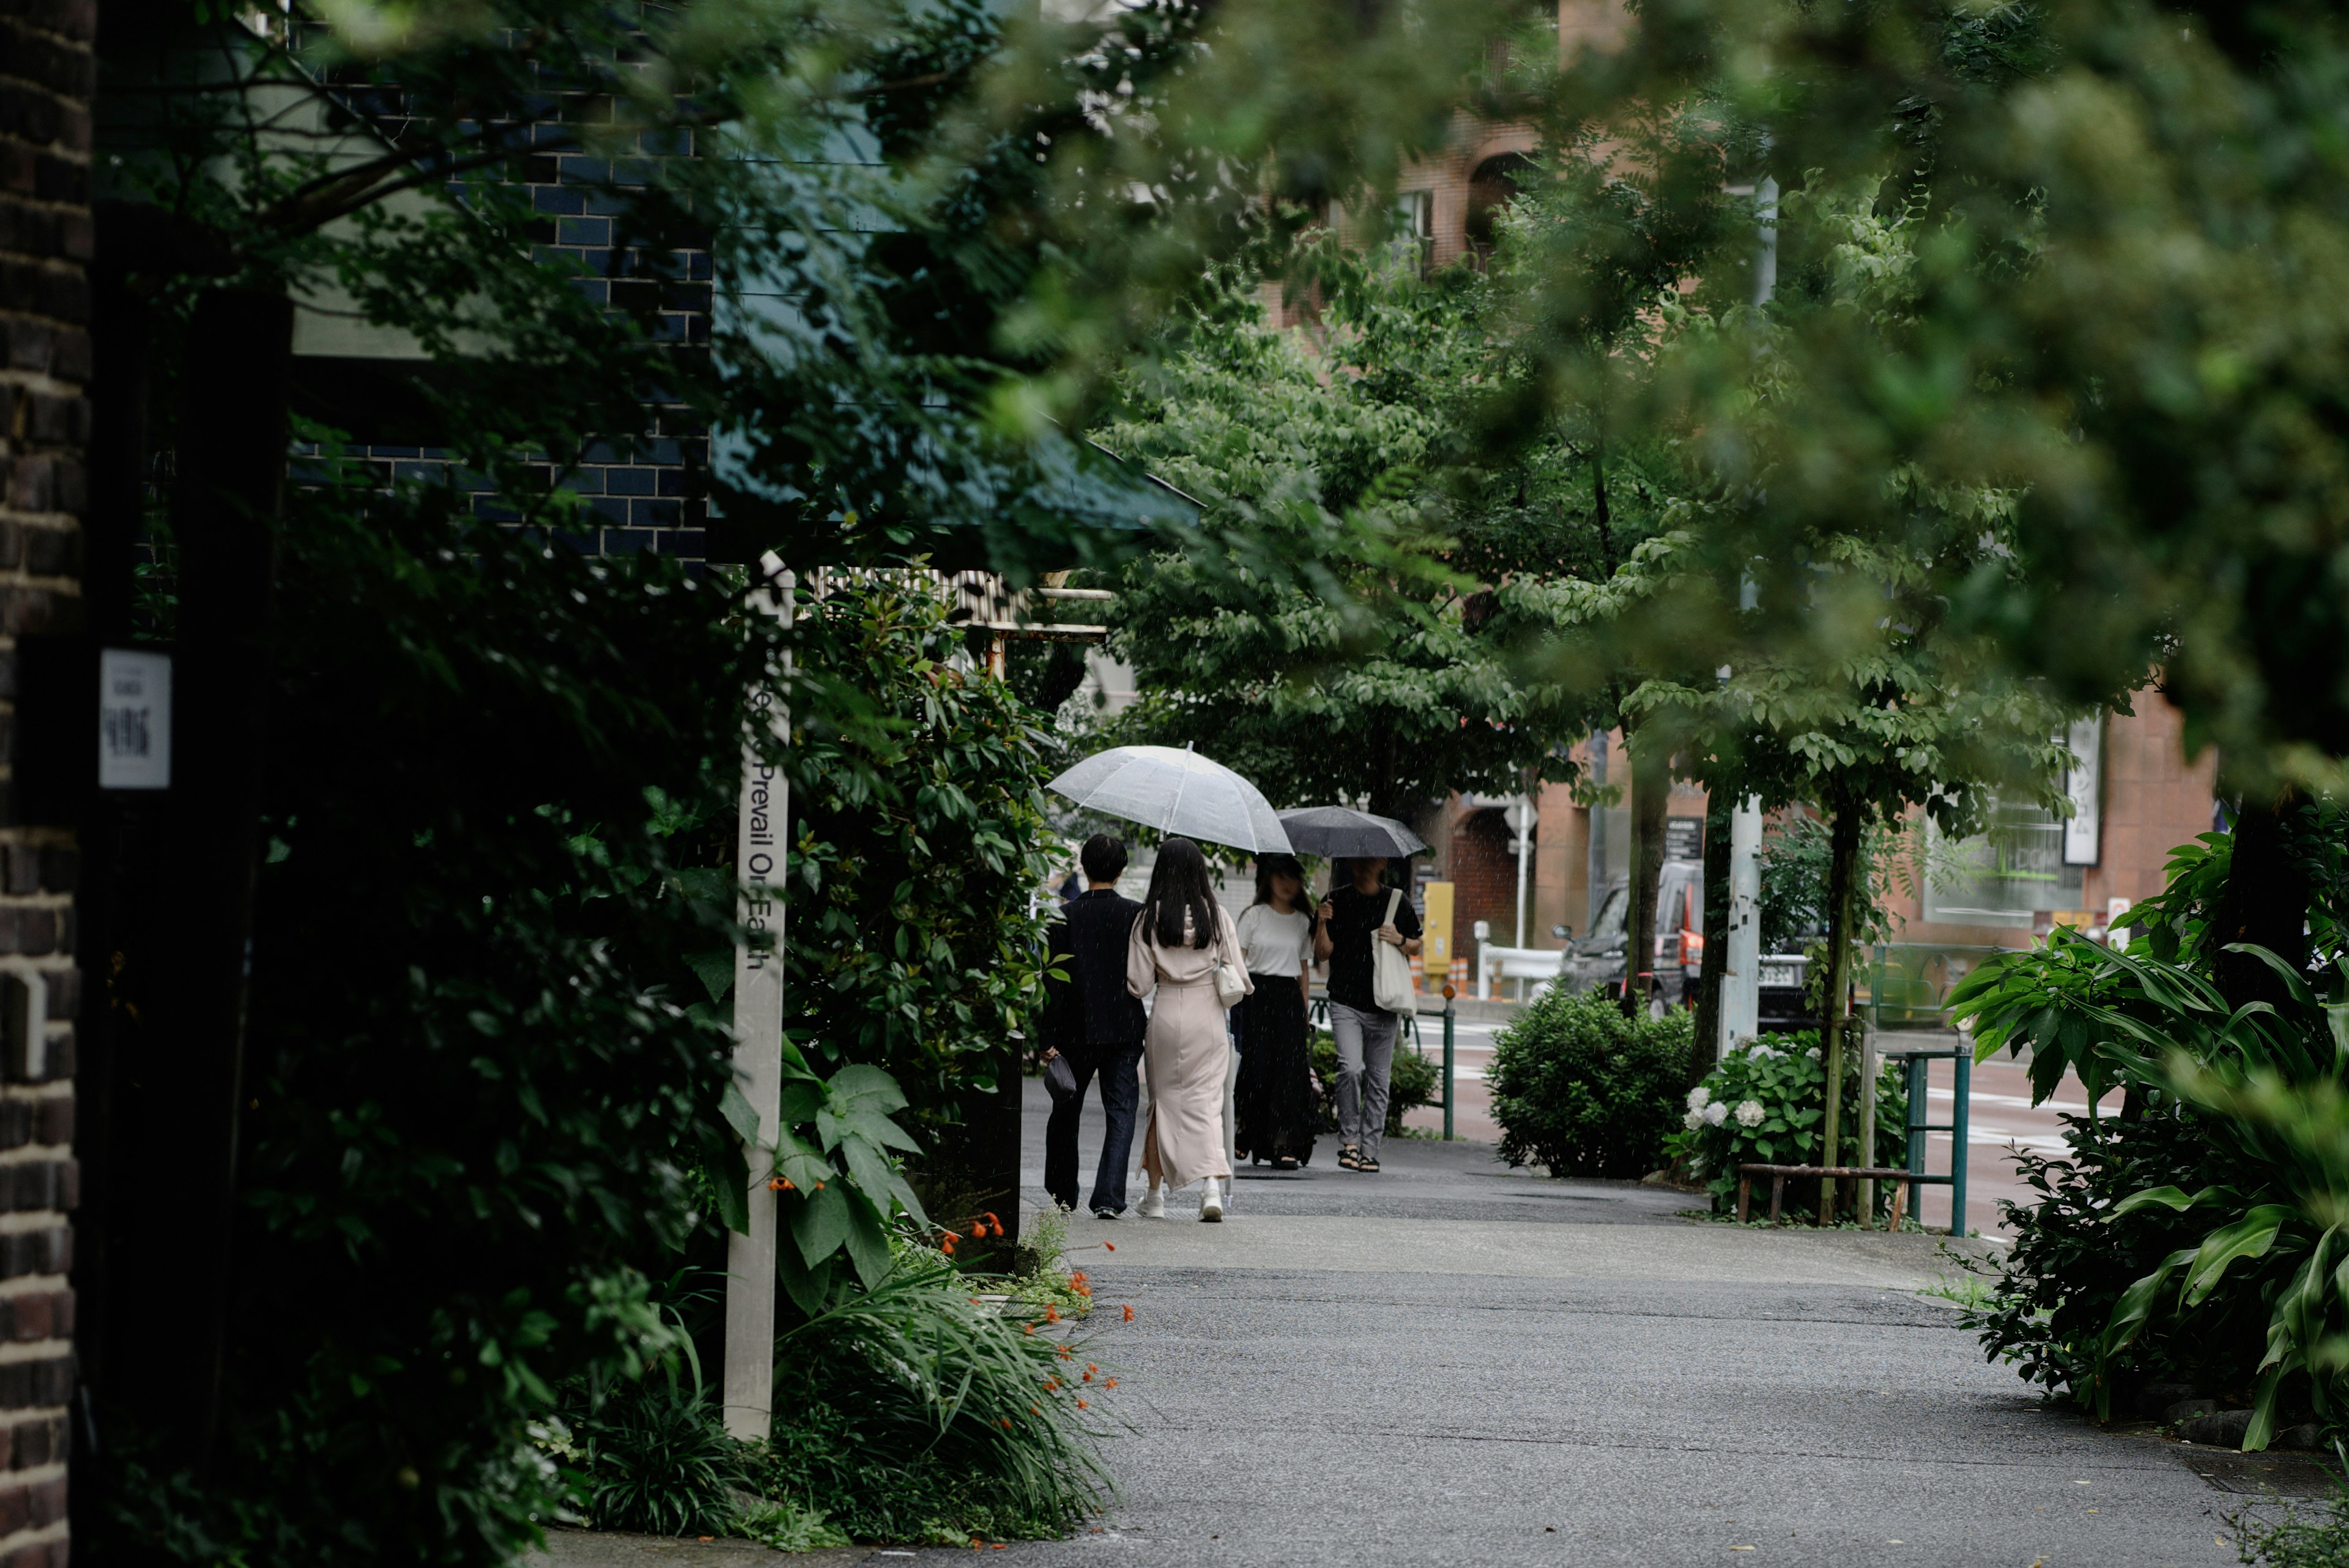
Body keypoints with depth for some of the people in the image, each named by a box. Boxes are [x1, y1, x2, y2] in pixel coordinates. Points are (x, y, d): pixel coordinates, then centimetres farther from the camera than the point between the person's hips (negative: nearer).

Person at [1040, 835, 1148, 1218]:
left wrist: (1048, 1038, -6)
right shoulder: (1137, 914, -4)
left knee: (1065, 1112, 15)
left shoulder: (1065, 916, -5)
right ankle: (1109, 1197, -14)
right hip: (1124, 1028, 0)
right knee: (1120, 1111, 1)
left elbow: (1053, 980, -7)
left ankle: (1062, 1196, 25)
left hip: (1075, 1030, 0)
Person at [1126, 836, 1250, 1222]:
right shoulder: (1215, 915, -4)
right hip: (1208, 1014, 0)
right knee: (1205, 1101, 2)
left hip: (1166, 1016, 0)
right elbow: (1237, 976, -3)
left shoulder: (1150, 918, -5)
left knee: (1163, 1099, 14)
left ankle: (1156, 1193, 19)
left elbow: (1139, 984, -6)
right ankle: (1212, 1184, -18)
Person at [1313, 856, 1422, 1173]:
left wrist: (1400, 940, -5)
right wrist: (1322, 924, -15)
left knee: (1378, 1079, 3)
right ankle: (1349, 1140, -5)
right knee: (1351, 1069, -19)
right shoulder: (1336, 901, 4)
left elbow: (1416, 945, 17)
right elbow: (1323, 953, 3)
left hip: (1382, 1004, 2)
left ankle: (1369, 1149, 10)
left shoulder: (1397, 903, 7)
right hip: (1345, 1002, -2)